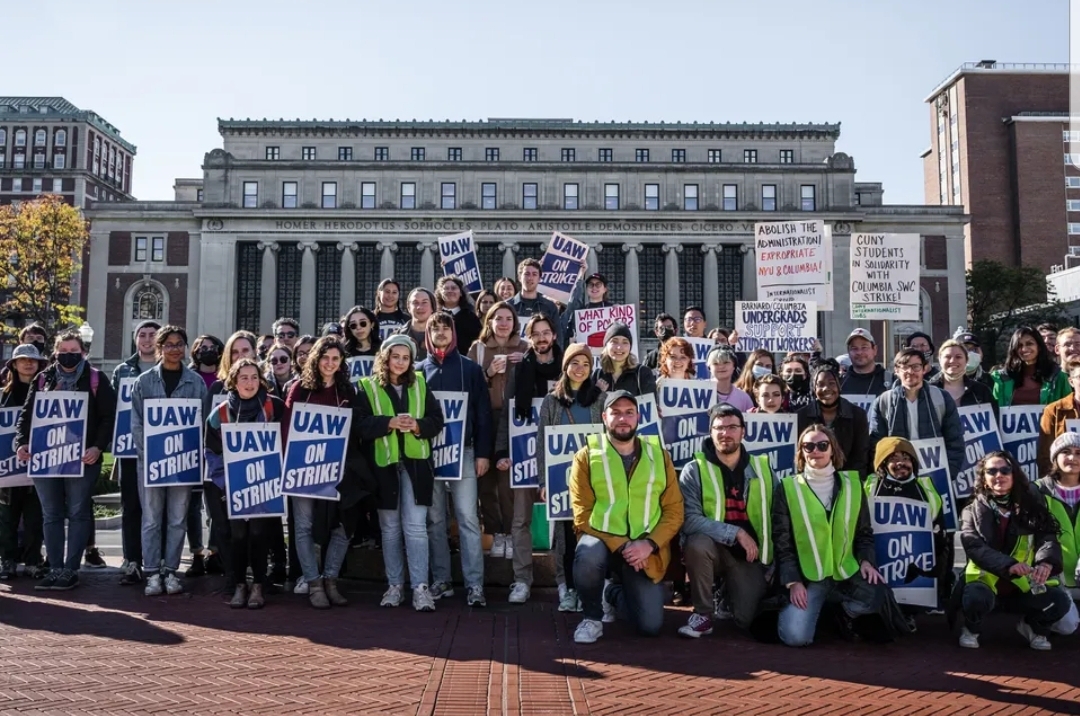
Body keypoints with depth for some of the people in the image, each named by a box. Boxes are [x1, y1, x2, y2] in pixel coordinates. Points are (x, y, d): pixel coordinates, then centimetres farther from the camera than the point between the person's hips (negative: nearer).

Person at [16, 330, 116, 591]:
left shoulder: (96, 379, 1)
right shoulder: (43, 379, 11)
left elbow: (109, 416, -5)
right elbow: (27, 415, 11)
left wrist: (98, 447, -16)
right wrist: (22, 443, -5)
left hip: (82, 457, -4)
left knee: (78, 513, 1)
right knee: (51, 515, 7)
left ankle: (71, 570, 7)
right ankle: (55, 569, 14)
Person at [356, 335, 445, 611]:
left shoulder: (420, 384, 9)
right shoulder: (368, 387, 2)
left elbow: (437, 420, 5)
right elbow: (361, 424, -7)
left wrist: (417, 425, -14)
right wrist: (390, 422, -20)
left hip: (416, 463, 0)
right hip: (384, 465, 0)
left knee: (415, 526, -4)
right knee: (390, 527, 8)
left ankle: (420, 587, 0)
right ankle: (394, 585, 18)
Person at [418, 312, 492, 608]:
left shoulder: (471, 368, 6)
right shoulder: (419, 369, 10)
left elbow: (483, 412, 3)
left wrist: (483, 452, -4)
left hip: (462, 451, -2)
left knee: (467, 518, -5)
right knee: (434, 520, 7)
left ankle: (474, 585, -1)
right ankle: (441, 580, 16)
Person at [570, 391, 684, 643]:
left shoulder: (658, 455, 5)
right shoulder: (586, 456, -3)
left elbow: (674, 511, 2)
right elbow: (583, 515, -7)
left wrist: (649, 544, -13)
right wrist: (620, 545, -17)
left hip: (645, 550, 2)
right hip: (602, 540, -2)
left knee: (650, 626, -8)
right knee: (588, 555, -37)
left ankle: (613, 594, 29)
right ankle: (592, 618, -5)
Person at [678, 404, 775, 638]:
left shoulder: (762, 469, 2)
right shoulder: (694, 470, -10)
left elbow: (777, 518, 3)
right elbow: (689, 520, -21)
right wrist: (736, 533, -25)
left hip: (749, 555, 2)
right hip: (712, 549, -2)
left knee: (747, 620, -13)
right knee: (697, 543, -35)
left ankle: (729, 588, 23)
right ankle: (703, 613, -12)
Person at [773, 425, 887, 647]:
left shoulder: (852, 484, 7)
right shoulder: (788, 488, -1)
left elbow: (864, 531, 14)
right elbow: (782, 540, -2)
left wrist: (866, 560, -6)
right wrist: (793, 581, -12)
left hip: (846, 572, 2)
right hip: (806, 576, -2)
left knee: (875, 596, -30)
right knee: (796, 636, -22)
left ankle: (846, 612, 8)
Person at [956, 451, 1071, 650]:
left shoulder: (1030, 506, 5)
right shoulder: (973, 511, -3)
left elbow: (1047, 536, -10)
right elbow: (975, 547, -17)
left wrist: (1047, 562, -34)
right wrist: (1008, 565, -36)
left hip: (1024, 583, 3)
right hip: (986, 579, -3)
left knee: (1059, 601, -23)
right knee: (976, 597, -36)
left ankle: (1033, 627, 12)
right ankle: (971, 629, 1)